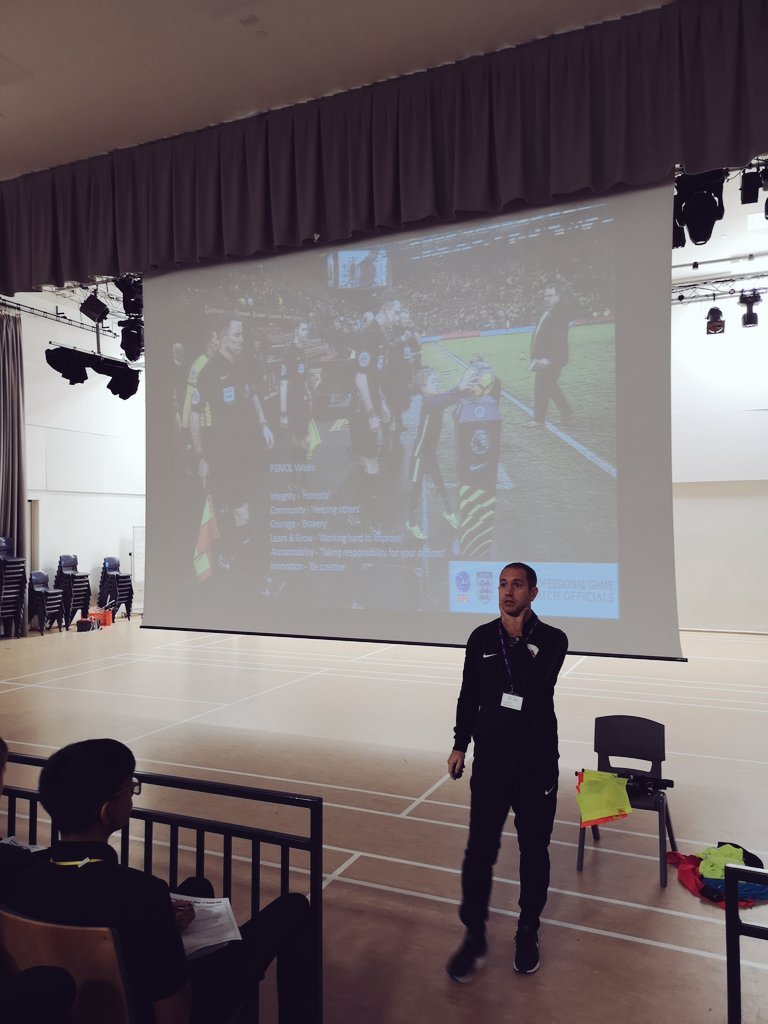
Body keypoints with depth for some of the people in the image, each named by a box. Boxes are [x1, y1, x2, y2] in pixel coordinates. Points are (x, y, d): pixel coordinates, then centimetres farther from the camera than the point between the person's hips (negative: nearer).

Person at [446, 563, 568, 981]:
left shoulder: (552, 640, -7)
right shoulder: (481, 638, 0)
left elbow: (532, 683, -24)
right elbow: (469, 695, 7)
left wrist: (518, 636, -15)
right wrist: (460, 745, 6)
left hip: (537, 763, -1)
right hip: (491, 761, 1)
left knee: (534, 850, 13)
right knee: (479, 850, 3)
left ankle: (528, 932, 34)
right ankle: (474, 936, 22)